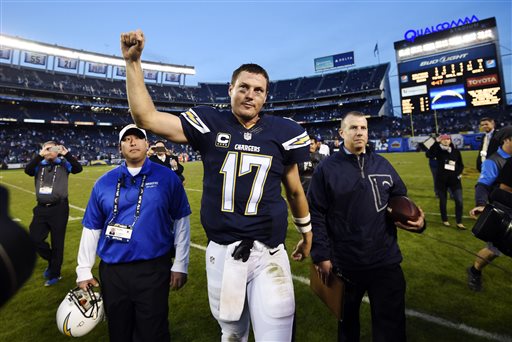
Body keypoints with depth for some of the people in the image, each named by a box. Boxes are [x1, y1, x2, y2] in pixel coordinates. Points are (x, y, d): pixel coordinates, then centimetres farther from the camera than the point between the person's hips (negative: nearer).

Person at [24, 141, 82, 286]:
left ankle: (54, 274, 22)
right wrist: (39, 155, -16)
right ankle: (52, 261, 33)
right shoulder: (39, 165, 8)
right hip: (41, 208, 4)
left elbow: (78, 168, -15)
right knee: (35, 237, 6)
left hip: (59, 208, -4)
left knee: (57, 242, 5)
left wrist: (66, 153, -19)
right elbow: (27, 170, -11)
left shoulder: (63, 163, 1)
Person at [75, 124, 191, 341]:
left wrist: (180, 265, -3)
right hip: (112, 271, 4)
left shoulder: (167, 177, -4)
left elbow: (181, 220, -2)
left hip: (154, 269, -3)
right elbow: (91, 228, 9)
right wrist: (84, 271, 6)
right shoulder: (104, 182, 4)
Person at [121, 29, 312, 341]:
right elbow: (146, 118, 0)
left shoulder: (281, 131, -1)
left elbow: (295, 190, 8)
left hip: (268, 255, -1)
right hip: (222, 254, 1)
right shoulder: (210, 124, -2)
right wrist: (133, 62, -4)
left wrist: (307, 235, 18)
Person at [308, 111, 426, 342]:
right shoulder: (326, 169, -8)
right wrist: (321, 256, -11)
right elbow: (315, 214, -9)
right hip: (344, 264, -2)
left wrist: (418, 221, -8)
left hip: (386, 262, 3)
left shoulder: (383, 165, 5)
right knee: (347, 319, 21)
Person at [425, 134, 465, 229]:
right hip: (441, 180, -2)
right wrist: (436, 142, -29)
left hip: (454, 179, 2)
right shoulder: (439, 151, -5)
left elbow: (461, 165, 14)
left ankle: (459, 222, 10)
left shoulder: (456, 151, 4)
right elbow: (428, 154, -28)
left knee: (459, 201, -3)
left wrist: (459, 173, -3)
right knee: (443, 201, 9)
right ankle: (445, 220, 27)